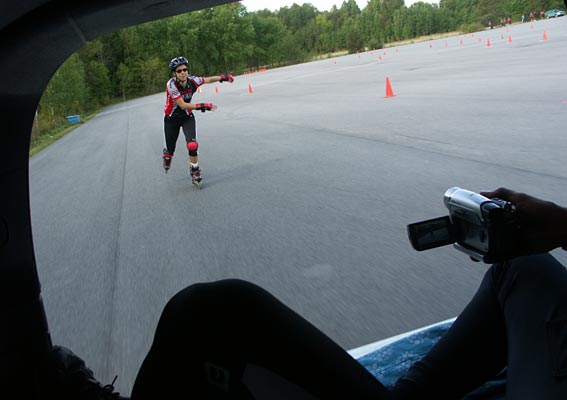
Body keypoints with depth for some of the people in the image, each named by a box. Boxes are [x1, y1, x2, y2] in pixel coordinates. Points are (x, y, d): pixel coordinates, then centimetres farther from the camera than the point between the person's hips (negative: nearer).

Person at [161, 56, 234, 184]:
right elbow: (183, 105, -32)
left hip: (187, 117, 2)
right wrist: (202, 106, -39)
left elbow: (208, 79, 1)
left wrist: (222, 77, -10)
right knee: (170, 150, 6)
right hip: (171, 119, -2)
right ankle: (166, 154, 46)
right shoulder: (171, 84, -28)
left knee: (192, 145, -19)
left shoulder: (192, 81, -18)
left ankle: (194, 170, 4)